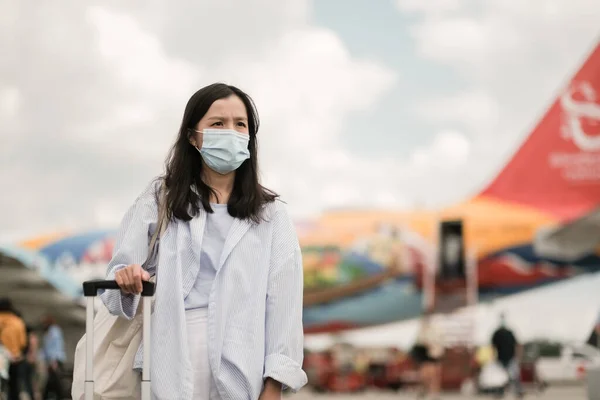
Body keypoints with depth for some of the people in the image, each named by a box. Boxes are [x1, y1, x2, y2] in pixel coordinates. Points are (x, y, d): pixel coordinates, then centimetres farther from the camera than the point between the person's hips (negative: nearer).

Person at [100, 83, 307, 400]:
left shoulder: (270, 214, 8)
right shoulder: (159, 200, 10)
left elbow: (283, 303, 4)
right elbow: (121, 274, 6)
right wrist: (126, 281, -18)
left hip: (238, 363, 0)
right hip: (170, 358, 0)